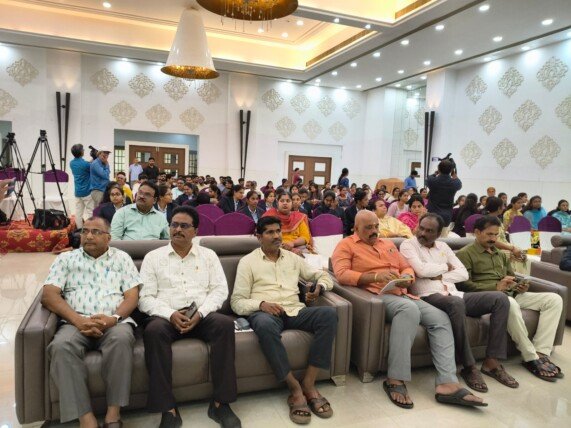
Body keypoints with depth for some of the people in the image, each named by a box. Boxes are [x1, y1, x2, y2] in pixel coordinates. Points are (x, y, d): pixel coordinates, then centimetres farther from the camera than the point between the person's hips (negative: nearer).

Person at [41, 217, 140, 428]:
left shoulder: (122, 258, 15)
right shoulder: (65, 258, 16)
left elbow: (132, 296, 6)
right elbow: (49, 295, 3)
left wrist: (114, 318, -15)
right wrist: (78, 320, -14)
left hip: (115, 322, -1)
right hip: (76, 322, 1)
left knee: (121, 339, -35)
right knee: (61, 346, -32)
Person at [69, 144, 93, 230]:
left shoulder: (72, 163, 5)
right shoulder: (85, 164, -17)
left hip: (77, 192, 7)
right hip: (87, 191, -7)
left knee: (78, 211, 8)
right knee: (90, 211, -1)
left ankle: (79, 229, 11)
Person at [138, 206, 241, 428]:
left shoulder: (208, 255, 13)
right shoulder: (153, 257, 10)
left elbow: (220, 290, 4)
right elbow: (145, 297, 2)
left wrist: (200, 313, -14)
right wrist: (170, 314, -16)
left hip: (202, 314, 1)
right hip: (166, 316, 0)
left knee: (225, 324, -31)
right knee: (154, 330, -35)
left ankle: (220, 403, -22)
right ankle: (168, 410, -27)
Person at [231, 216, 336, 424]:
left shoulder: (292, 257, 20)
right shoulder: (248, 261, 8)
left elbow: (323, 275, 23)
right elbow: (237, 302, 1)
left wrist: (319, 287, -1)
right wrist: (261, 304, -18)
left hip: (295, 311, 4)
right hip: (264, 312, -3)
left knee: (329, 314, -25)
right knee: (265, 325, -41)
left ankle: (309, 384, -21)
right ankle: (295, 388, -25)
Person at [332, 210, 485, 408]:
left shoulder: (387, 244, 25)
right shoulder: (346, 245, 4)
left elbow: (407, 268, 24)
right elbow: (341, 274, -12)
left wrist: (407, 277, -2)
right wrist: (375, 276, -22)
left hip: (402, 294, 7)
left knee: (440, 318, -14)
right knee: (410, 309, -36)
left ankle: (447, 384, -22)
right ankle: (396, 380, -31)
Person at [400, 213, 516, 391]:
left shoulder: (443, 246, 19)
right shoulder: (408, 245, 1)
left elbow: (463, 273, 11)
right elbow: (421, 270, -15)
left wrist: (439, 277, -5)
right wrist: (445, 267, 2)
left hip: (454, 294, 7)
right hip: (428, 296, -7)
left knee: (500, 298, -9)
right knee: (455, 303, -40)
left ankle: (491, 362, -11)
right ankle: (469, 367, -26)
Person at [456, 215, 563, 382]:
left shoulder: (500, 254, 27)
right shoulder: (465, 254, 0)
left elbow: (512, 277, 28)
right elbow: (464, 284, -12)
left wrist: (520, 286, 3)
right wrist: (496, 287, -21)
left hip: (510, 294, 8)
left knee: (554, 299, -9)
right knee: (510, 304, -40)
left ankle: (541, 353, -17)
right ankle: (531, 359, -25)